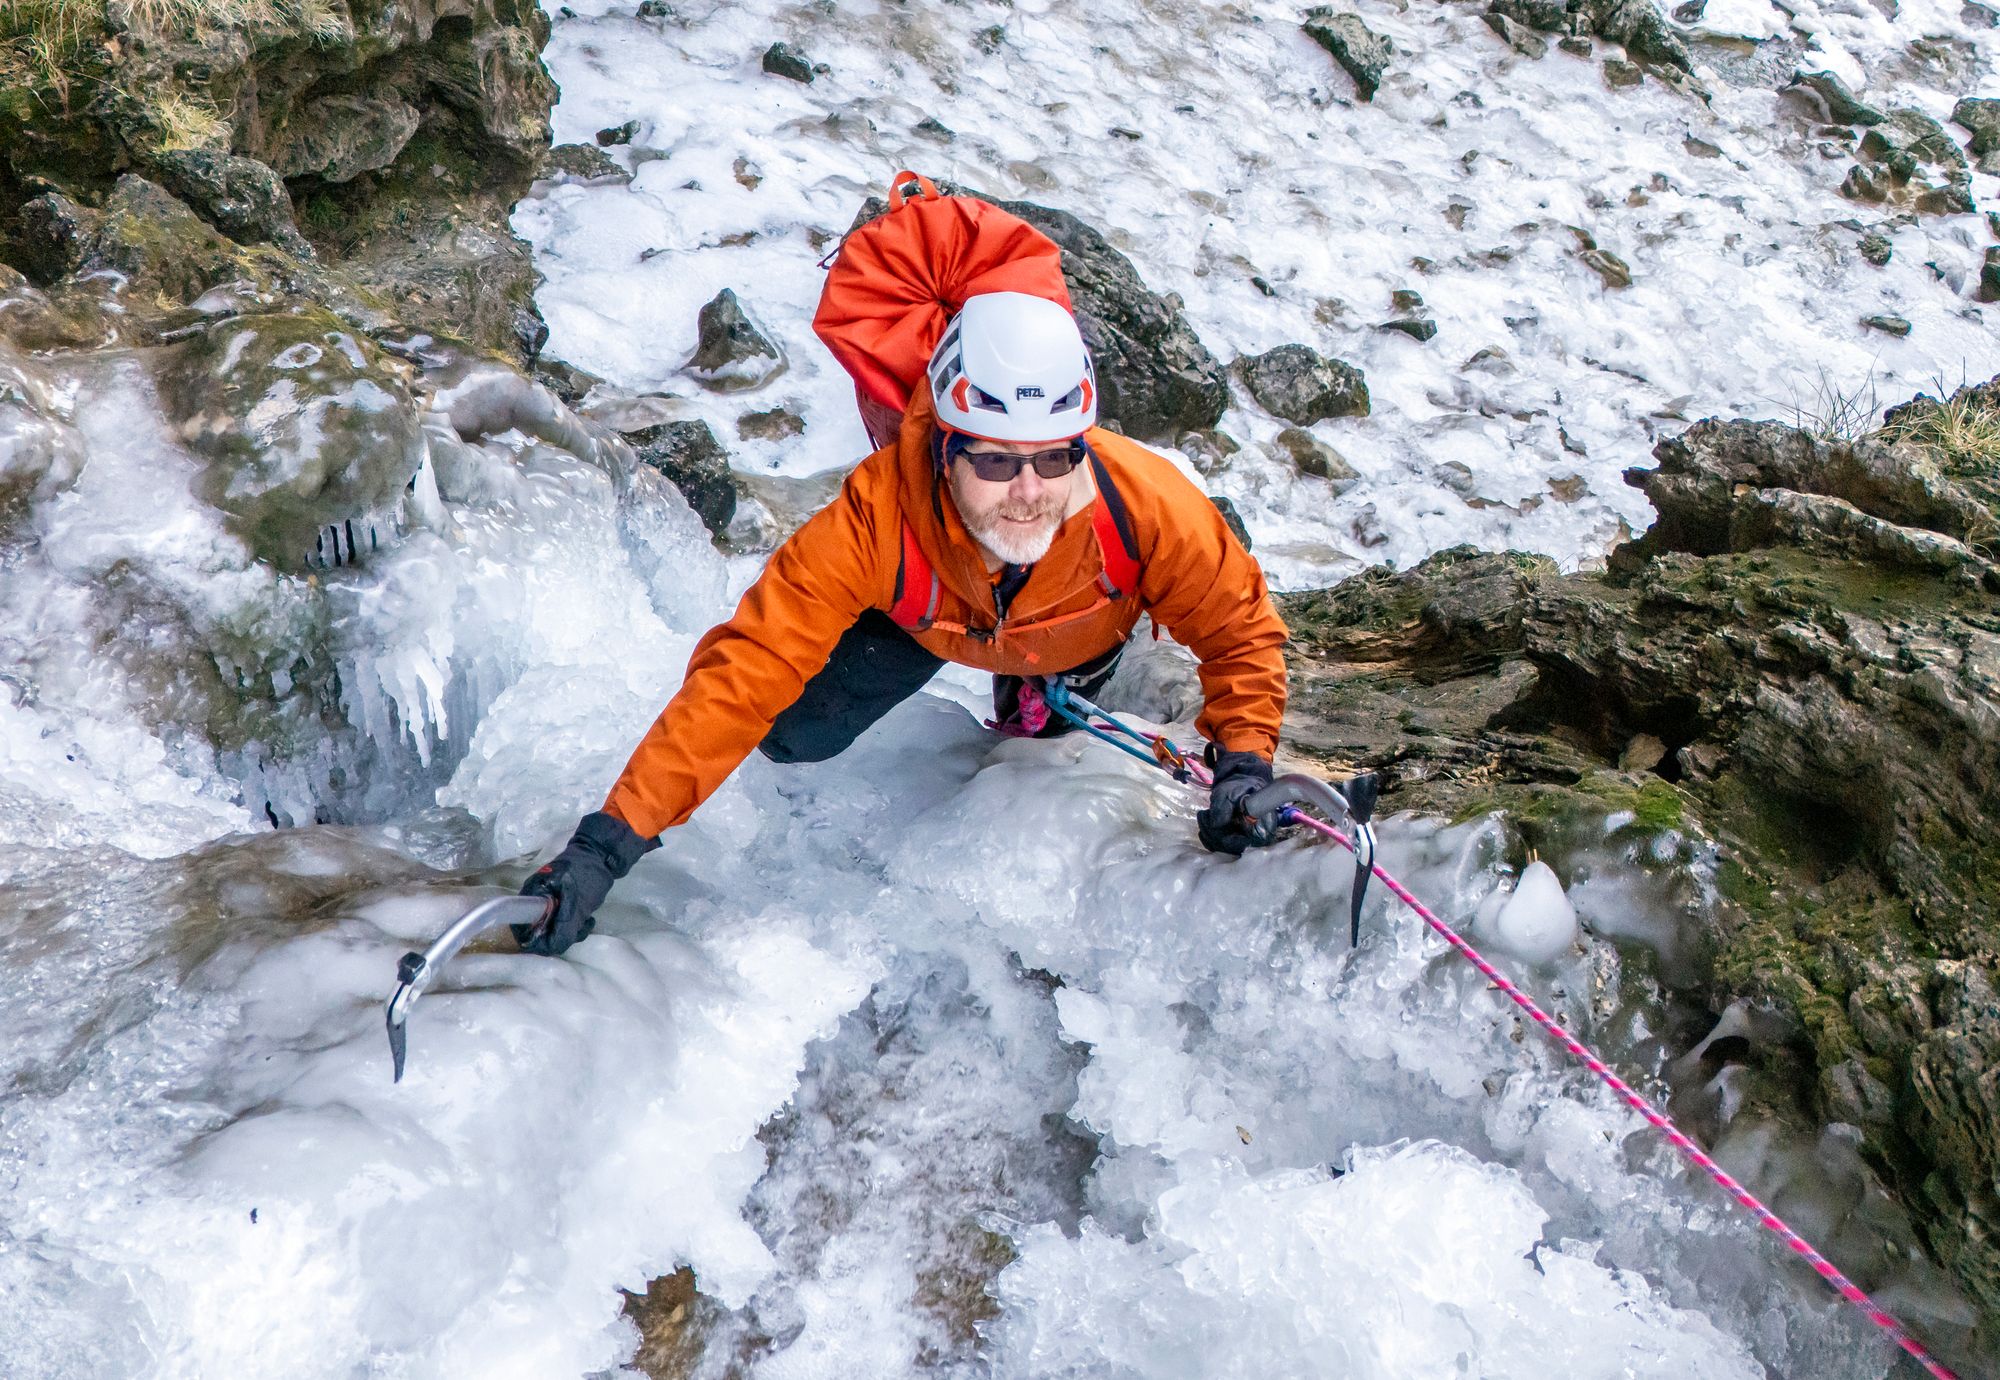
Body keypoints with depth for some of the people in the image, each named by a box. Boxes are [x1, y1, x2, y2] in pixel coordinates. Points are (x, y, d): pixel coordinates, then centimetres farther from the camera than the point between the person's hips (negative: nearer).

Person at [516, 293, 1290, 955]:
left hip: (1077, 634, 1)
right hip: (926, 621, -1)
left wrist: (1241, 765, -39)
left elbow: (1240, 628, -25)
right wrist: (611, 841, -50)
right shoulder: (877, 516, -46)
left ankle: (1034, 701, 34)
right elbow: (744, 674, -44)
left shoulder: (1145, 505, -44)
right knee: (793, 733, -6)